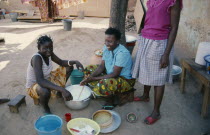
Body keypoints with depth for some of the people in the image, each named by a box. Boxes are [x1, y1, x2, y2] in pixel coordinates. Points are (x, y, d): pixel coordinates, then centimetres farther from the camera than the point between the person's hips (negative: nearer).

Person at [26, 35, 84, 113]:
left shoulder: (49, 54, -11)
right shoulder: (36, 58, -33)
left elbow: (61, 62, 4)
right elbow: (40, 81, -45)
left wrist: (74, 62, -17)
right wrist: (62, 89, -53)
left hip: (47, 79, 8)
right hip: (34, 85, -8)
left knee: (69, 67, 6)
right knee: (46, 92, -45)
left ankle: (59, 92, 19)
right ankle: (46, 108, -8)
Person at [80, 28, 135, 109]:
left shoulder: (122, 53, -29)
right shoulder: (106, 48, -6)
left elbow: (115, 74, -28)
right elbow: (102, 66, 0)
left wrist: (95, 78, -26)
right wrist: (90, 77, -17)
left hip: (125, 80, -9)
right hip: (110, 73, 9)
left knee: (104, 84, -37)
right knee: (89, 69, 6)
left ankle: (111, 100, -1)